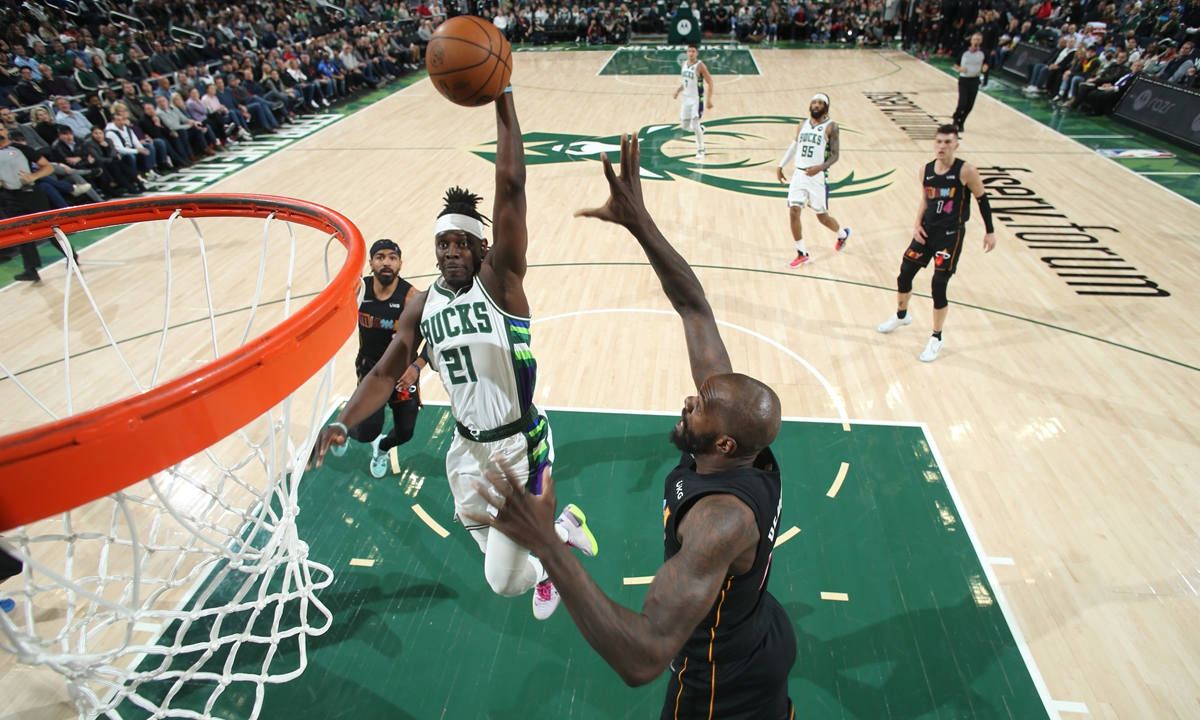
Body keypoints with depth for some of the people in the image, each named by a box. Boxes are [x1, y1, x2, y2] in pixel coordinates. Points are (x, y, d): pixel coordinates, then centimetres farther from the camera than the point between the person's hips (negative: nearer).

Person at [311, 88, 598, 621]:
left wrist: (502, 100, -30)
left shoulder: (500, 280, -15)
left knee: (504, 581, -1)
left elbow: (510, 188, -26)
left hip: (519, 446, -5)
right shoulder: (422, 306, 1)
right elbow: (386, 372, 1)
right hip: (468, 449, 6)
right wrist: (343, 422, -14)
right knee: (502, 567, 22)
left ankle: (564, 529, 26)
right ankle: (547, 568, 55)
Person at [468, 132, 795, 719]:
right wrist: (639, 222, -23)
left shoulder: (720, 518, -43)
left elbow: (642, 659, -50)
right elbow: (694, 309, -18)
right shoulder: (743, 444, -21)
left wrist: (546, 543, -56)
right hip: (764, 641, 7)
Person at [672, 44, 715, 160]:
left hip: (697, 99, -7)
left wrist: (709, 100, -20)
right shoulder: (684, 64, 6)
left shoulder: (700, 66, -14)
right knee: (684, 126, 9)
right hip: (686, 99, 7)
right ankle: (700, 129, 39)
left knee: (695, 125, -11)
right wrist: (678, 91, 4)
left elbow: (710, 83, -13)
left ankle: (701, 150, 5)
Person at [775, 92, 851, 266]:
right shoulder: (803, 124, 11)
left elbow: (835, 154, -10)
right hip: (799, 174, 4)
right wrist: (780, 166, 12)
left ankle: (843, 234, 39)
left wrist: (820, 167, -27)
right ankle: (801, 254, 6)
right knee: (793, 212, -7)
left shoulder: (831, 127, -5)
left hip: (817, 176, -4)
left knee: (822, 217, 6)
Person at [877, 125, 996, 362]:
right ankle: (901, 316, 40)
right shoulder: (926, 171, 0)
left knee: (938, 285, -4)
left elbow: (982, 200, -4)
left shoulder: (966, 171, -14)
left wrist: (990, 232, -2)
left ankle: (936, 339, 13)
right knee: (905, 274, 11)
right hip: (927, 230, 5)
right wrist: (918, 224, 1)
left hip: (951, 235, -5)